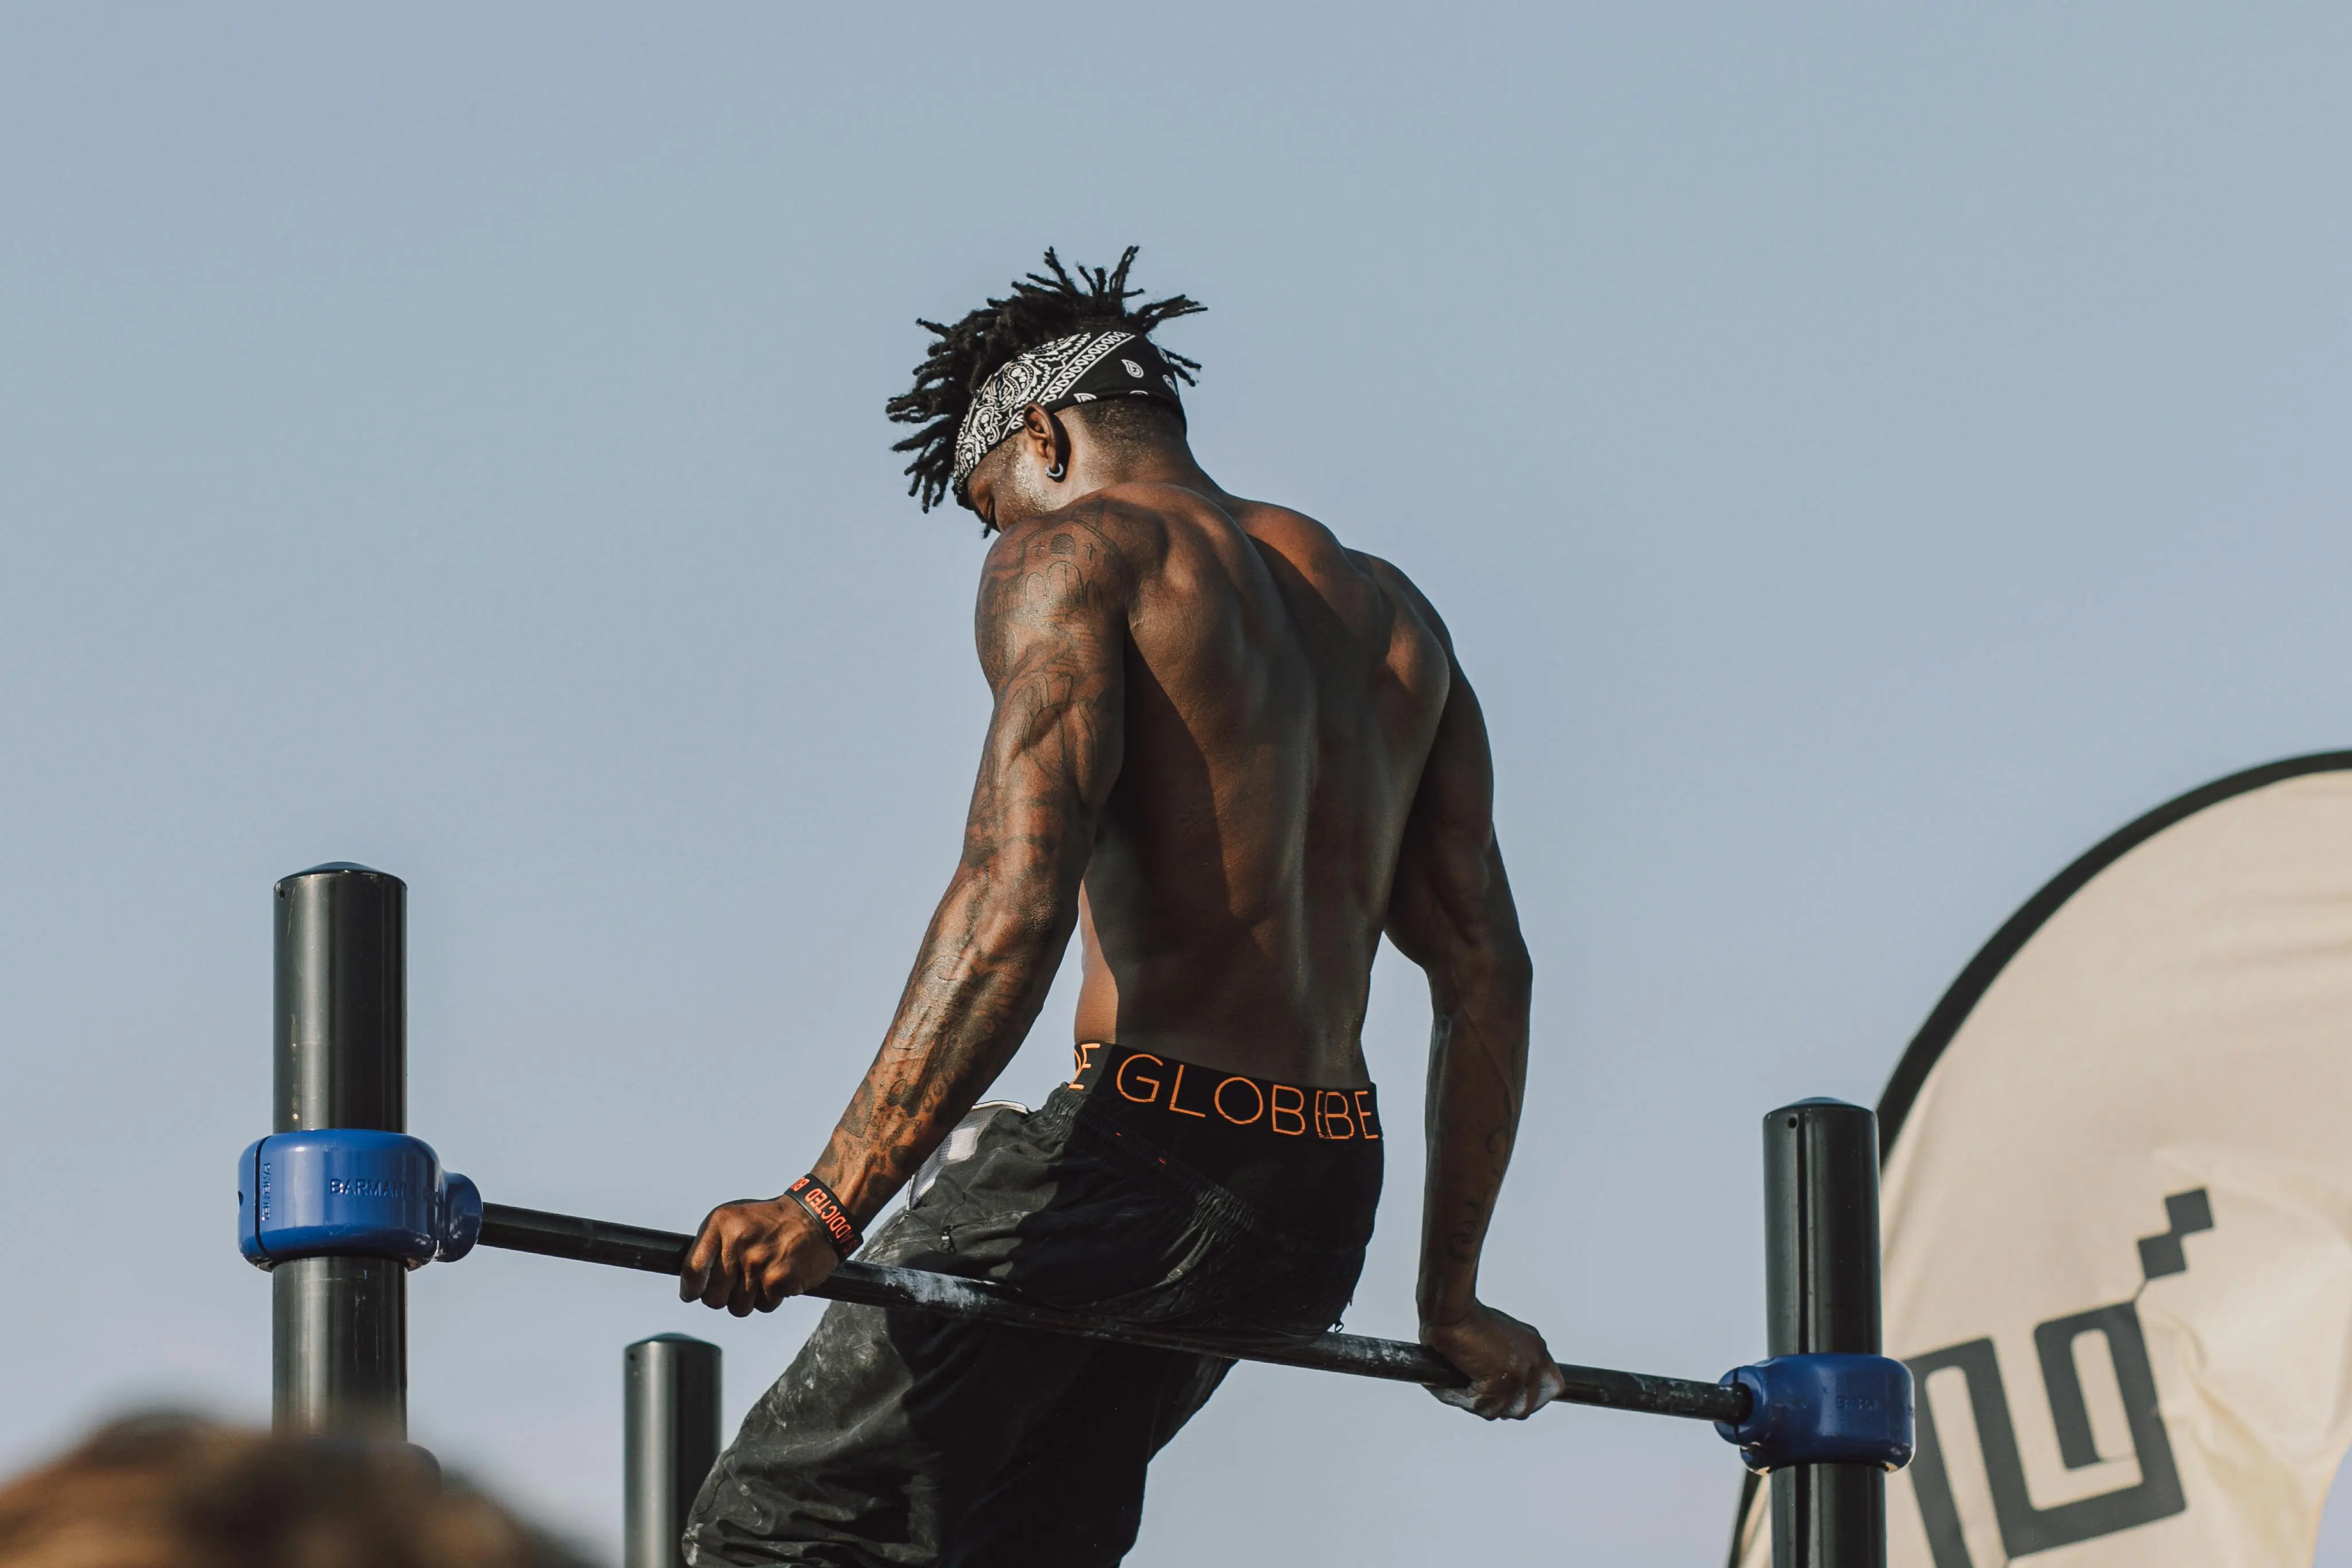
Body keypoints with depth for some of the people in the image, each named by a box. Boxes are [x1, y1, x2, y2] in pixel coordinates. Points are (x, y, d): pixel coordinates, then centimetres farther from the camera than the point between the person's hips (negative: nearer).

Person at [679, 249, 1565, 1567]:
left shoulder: (1075, 555, -2)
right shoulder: (1387, 610, 21)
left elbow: (1017, 904, -17)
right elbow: (1489, 973, 19)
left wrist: (831, 1205, -22)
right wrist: (1452, 1297, 25)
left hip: (1151, 1148, -8)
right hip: (1324, 1199, 8)